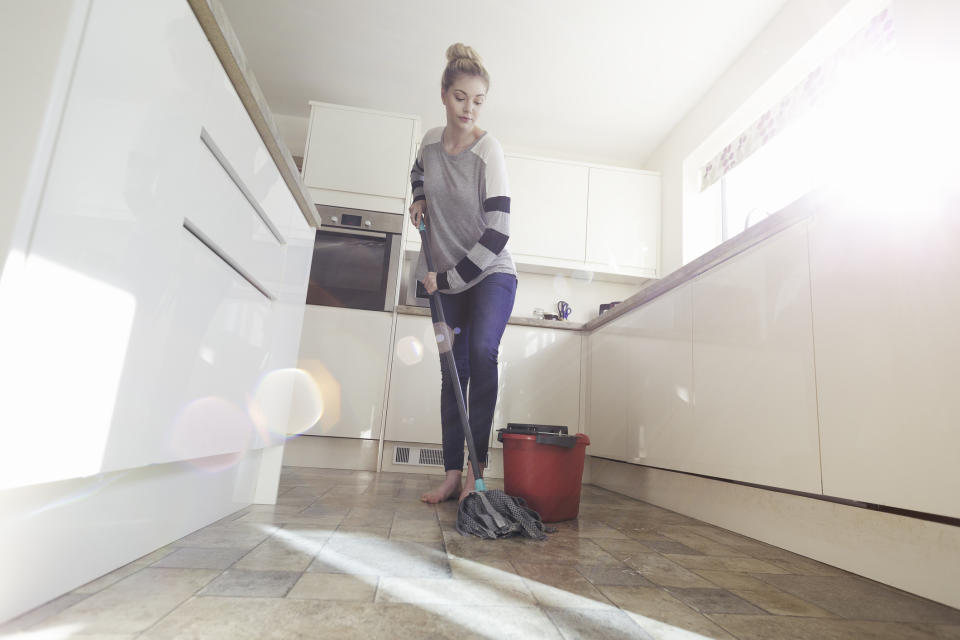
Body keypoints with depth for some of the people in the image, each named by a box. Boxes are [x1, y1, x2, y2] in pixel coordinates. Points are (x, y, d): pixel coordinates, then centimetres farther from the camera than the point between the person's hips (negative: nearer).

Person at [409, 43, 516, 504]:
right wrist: (418, 200, 7)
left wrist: (449, 277, -18)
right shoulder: (430, 141, 2)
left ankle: (477, 469, -17)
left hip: (491, 274, -4)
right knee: (453, 369, 1)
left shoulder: (488, 151, -14)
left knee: (482, 353, -24)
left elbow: (498, 233, -19)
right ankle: (452, 474, 4)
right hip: (447, 280, 5)